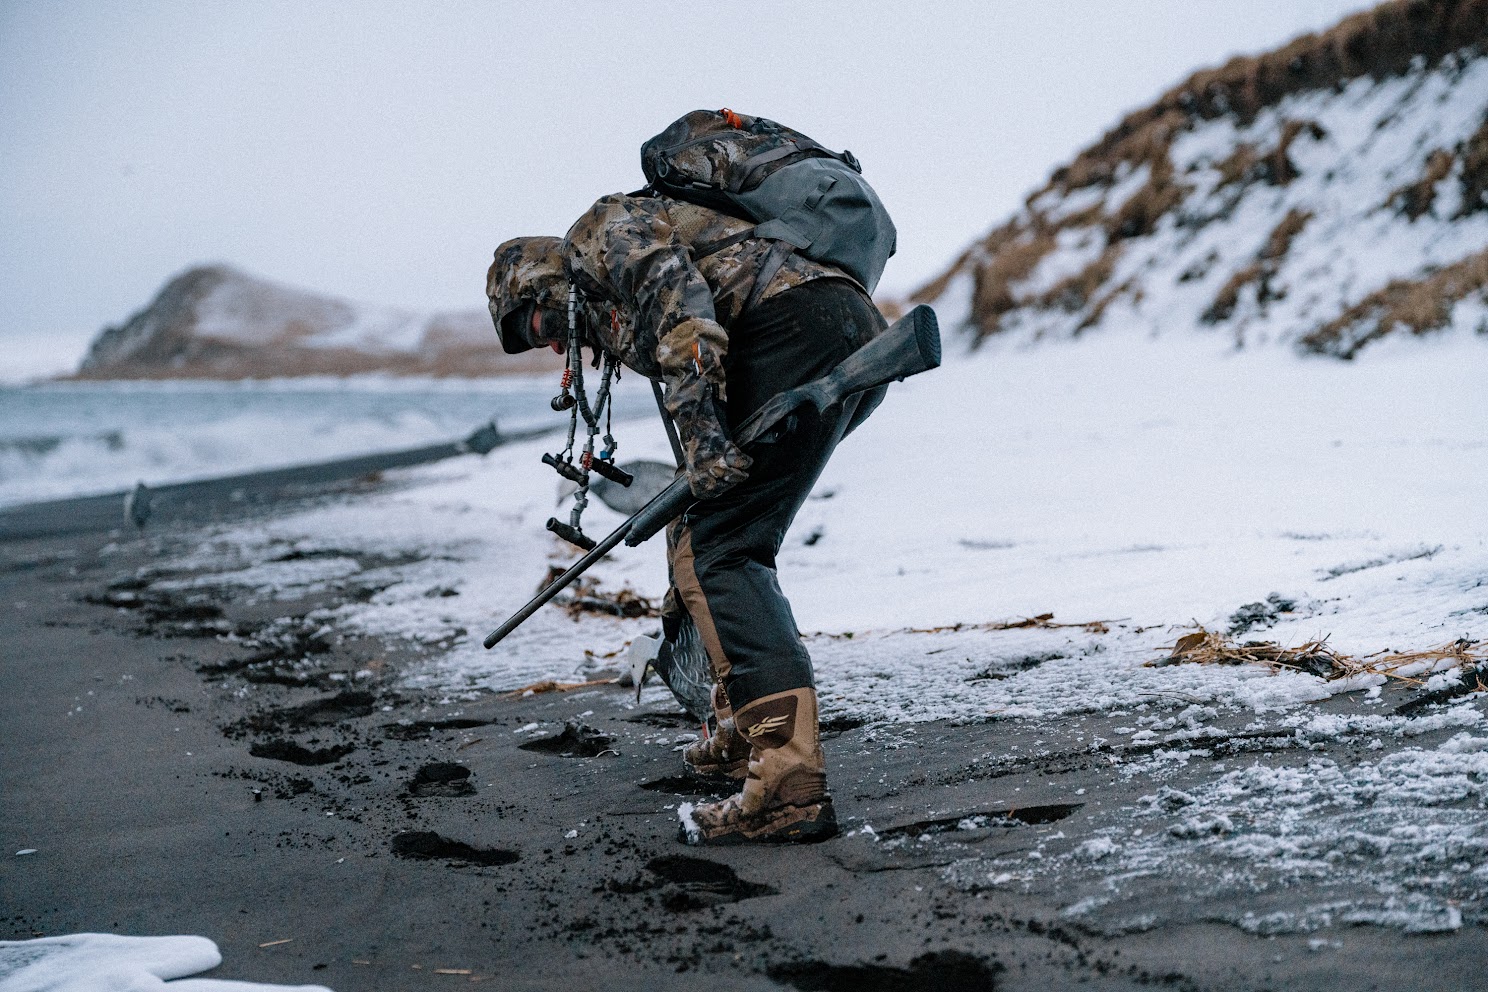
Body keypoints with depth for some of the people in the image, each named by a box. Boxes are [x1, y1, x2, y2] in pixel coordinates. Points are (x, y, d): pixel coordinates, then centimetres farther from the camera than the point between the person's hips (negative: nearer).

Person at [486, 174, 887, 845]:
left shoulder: (600, 228, 13)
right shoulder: (617, 318, 37)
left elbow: (671, 281, -12)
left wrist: (697, 418, -23)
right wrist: (685, 588, 47)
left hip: (799, 321, -10)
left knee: (718, 546, -13)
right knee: (717, 533, 22)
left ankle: (789, 785, -23)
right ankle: (746, 732, 28)